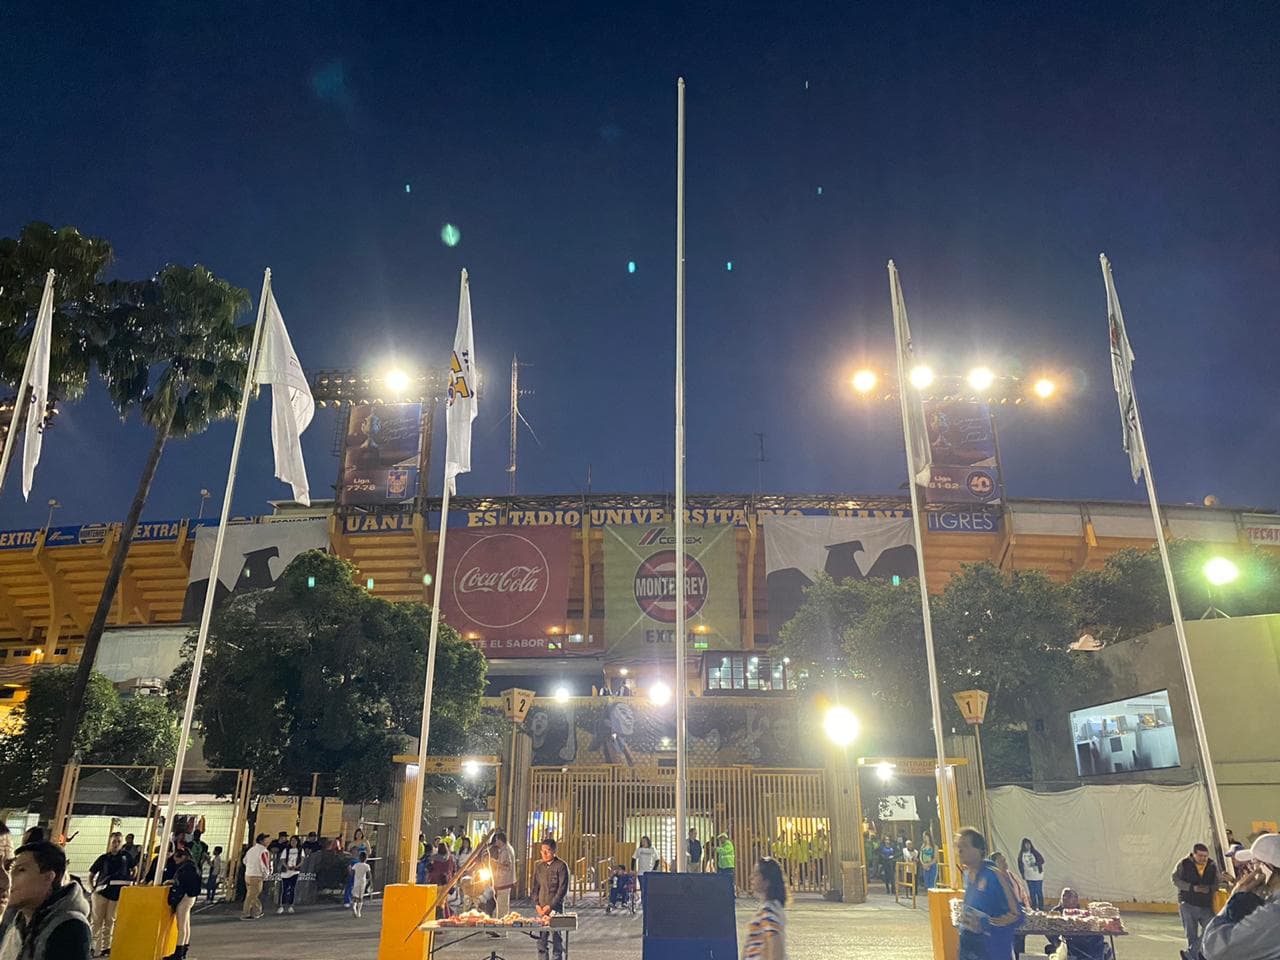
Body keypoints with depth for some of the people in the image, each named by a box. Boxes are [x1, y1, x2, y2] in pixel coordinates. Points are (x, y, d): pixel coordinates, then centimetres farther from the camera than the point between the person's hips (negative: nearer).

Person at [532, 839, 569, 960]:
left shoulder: (561, 865, -6)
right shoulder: (538, 865, 8)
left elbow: (563, 888, -8)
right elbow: (535, 886, 12)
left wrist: (551, 906, -12)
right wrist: (536, 904, 0)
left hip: (555, 907, -4)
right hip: (541, 908, 4)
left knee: (556, 935, -2)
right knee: (541, 937, 3)